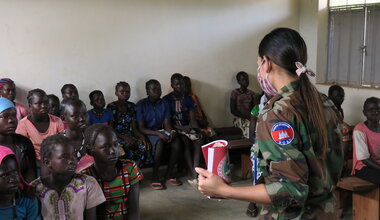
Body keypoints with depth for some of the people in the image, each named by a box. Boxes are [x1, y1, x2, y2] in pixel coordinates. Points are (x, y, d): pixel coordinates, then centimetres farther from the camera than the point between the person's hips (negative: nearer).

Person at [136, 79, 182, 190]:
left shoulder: (164, 104, 9)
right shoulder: (141, 105, -8)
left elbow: (167, 123, 4)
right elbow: (141, 128, -14)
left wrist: (171, 132, -21)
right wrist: (158, 133, -27)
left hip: (161, 131, 5)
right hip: (147, 134, -5)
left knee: (176, 141, -25)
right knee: (160, 142, -36)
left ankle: (170, 174, -17)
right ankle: (154, 177, -28)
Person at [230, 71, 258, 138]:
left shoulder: (252, 93, 15)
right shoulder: (234, 92, 3)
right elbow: (233, 110, -3)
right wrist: (245, 116, -15)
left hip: (251, 117, 4)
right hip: (239, 118, -4)